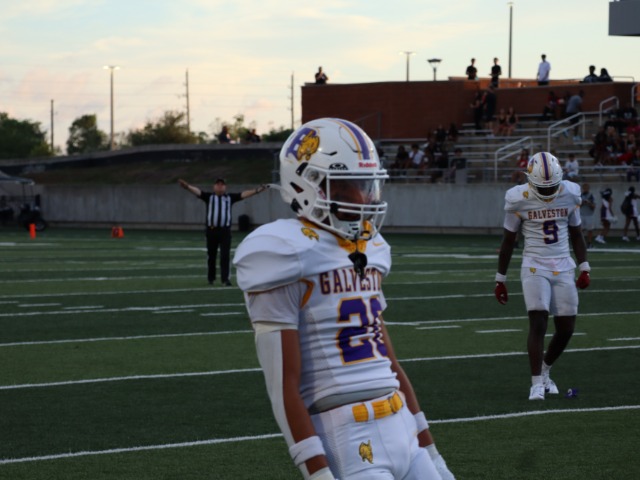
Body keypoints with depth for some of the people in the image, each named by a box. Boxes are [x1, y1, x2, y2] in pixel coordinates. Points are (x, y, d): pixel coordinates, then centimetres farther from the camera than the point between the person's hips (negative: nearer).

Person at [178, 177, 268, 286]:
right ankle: (210, 278, 22)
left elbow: (243, 194, 6)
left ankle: (225, 279, -5)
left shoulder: (230, 197, 10)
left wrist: (257, 190, -4)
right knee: (211, 255, 8)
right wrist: (187, 187, -22)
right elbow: (197, 191, -4)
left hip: (225, 231, 0)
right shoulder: (209, 197, 6)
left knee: (225, 255, -6)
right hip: (212, 230, 0)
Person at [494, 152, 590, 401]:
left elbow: (576, 234, 12)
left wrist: (584, 268, 3)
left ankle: (544, 371, 27)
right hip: (535, 268, -3)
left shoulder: (570, 194, 0)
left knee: (566, 329, 4)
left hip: (564, 269, 4)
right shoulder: (519, 199, -9)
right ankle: (536, 383, -9)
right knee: (538, 323, -16)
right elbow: (508, 240, 1)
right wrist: (500, 279, 3)